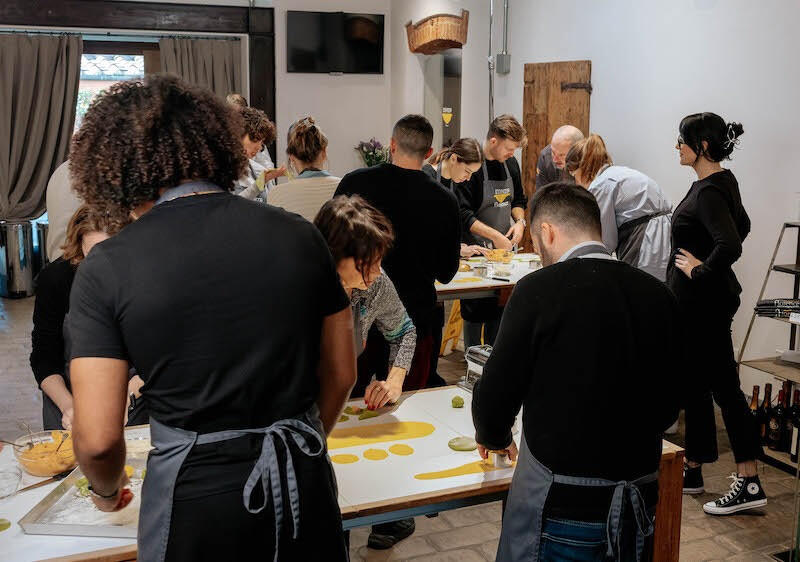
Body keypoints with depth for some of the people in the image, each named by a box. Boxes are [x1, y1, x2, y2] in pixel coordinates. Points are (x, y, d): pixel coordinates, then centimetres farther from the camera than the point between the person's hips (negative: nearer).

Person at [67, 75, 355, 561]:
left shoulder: (108, 267, -11)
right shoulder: (299, 234, -4)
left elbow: (98, 438, -11)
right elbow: (342, 372, 5)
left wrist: (108, 492, 11)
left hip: (195, 497, -2)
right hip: (305, 486, 3)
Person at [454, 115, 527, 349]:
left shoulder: (510, 163, 8)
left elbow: (518, 200, 22)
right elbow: (463, 215, -18)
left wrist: (520, 221, 1)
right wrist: (494, 236, -19)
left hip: (504, 247, 7)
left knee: (501, 306, 9)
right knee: (475, 308, -2)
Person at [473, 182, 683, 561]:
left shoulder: (540, 289, -15)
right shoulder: (658, 295, -1)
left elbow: (496, 392, -9)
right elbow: (669, 403, 8)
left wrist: (495, 438, 12)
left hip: (561, 505, -5)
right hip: (641, 500, 5)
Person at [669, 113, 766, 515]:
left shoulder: (709, 191, -20)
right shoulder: (720, 182, 10)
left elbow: (730, 244, -35)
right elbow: (741, 225, 25)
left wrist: (702, 270, -19)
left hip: (704, 302, -10)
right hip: (698, 300, 10)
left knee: (723, 385, -5)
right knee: (694, 384, 16)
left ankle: (749, 483, 3)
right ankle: (692, 471, 28)